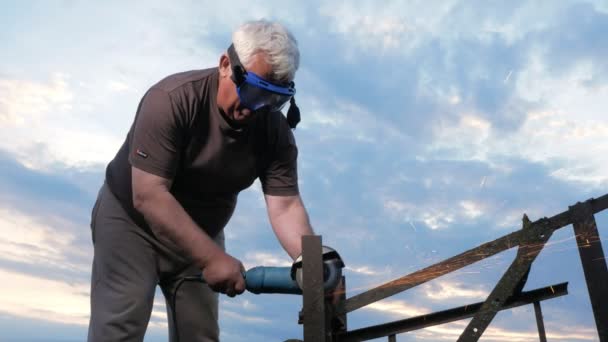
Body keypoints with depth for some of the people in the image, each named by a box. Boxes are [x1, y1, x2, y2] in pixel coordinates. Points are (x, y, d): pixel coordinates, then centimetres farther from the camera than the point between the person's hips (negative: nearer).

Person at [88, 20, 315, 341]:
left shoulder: (276, 132, -15)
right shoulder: (172, 99, -28)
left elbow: (285, 206, -21)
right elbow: (148, 195, -33)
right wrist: (212, 258, -37)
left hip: (200, 233, 4)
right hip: (131, 218, -4)